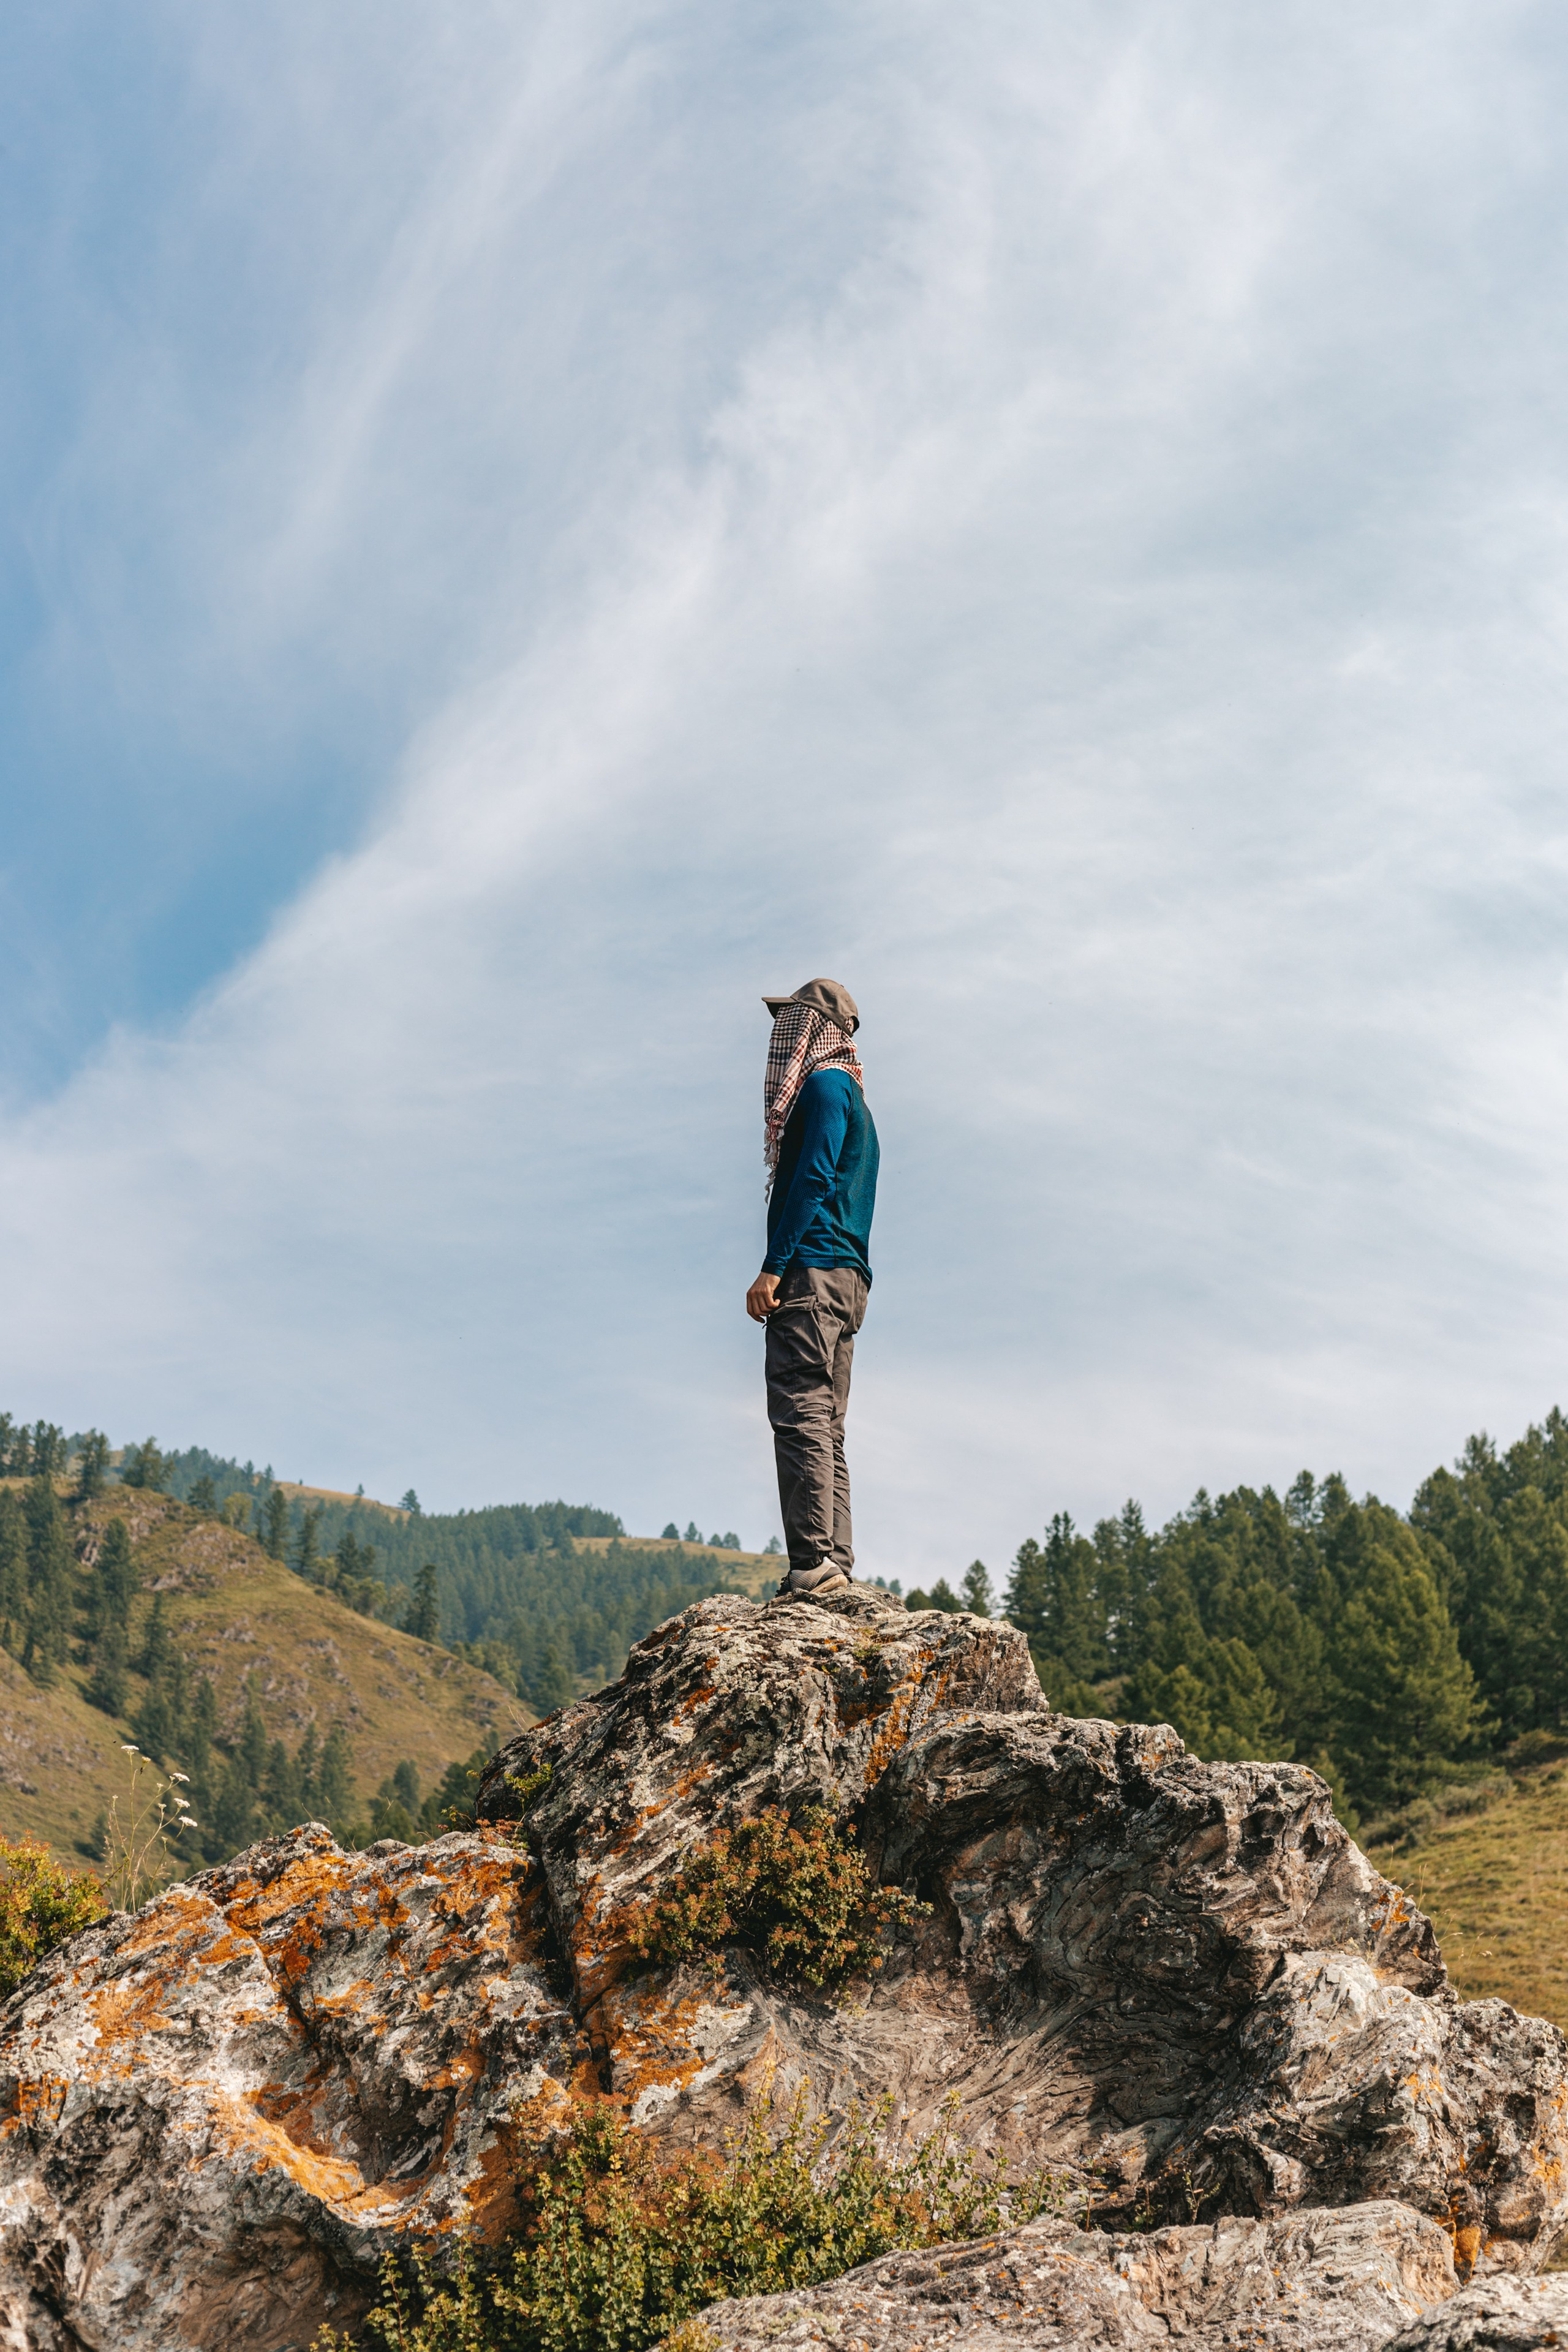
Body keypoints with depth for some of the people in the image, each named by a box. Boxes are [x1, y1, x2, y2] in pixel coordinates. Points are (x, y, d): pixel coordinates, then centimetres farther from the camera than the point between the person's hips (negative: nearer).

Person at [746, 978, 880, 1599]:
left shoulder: (825, 1086, -3)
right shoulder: (852, 1098, 26)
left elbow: (812, 1180, -15)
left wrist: (774, 1267, -18)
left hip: (811, 1270, -10)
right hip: (846, 1277, 10)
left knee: (800, 1417, -14)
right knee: (824, 1427, 7)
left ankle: (813, 1561, -19)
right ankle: (835, 1569, 4)